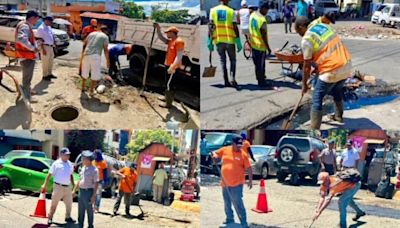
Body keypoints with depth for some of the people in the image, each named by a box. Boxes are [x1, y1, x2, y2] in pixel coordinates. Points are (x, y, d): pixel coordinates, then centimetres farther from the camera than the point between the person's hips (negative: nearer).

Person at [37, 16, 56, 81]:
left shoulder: (49, 27, 13)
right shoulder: (41, 28, -14)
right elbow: (40, 40, -17)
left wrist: (53, 45, 17)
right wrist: (43, 49, -21)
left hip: (50, 46, 9)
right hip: (45, 46, -9)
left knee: (51, 61, 15)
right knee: (45, 61, -3)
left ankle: (49, 74, 26)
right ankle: (45, 75, 5)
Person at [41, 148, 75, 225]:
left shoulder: (70, 164, 9)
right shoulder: (56, 163, -8)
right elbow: (49, 174, -7)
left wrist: (73, 185, 16)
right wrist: (45, 185, -10)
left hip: (67, 187, 6)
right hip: (58, 186, -6)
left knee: (69, 203, 14)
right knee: (54, 204, 1)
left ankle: (68, 217, 30)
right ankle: (50, 218, 8)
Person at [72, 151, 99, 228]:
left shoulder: (94, 170, -12)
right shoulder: (83, 168, 11)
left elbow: (96, 183, -14)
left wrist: (94, 195, -18)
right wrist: (74, 190, 21)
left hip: (88, 192, -8)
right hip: (81, 191, 8)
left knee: (89, 210, 2)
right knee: (80, 210, 13)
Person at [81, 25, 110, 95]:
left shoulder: (92, 34, 20)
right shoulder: (105, 37, 4)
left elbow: (84, 44, 19)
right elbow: (105, 49, -4)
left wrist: (83, 53, 31)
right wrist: (108, 61, -1)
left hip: (86, 55, 5)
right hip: (95, 56, -5)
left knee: (85, 73, 21)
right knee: (95, 74, 6)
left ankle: (83, 87, 33)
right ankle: (91, 91, 8)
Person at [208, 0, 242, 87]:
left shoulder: (213, 10, 4)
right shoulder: (231, 11, 0)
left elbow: (210, 26, -1)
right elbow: (235, 28, -4)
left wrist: (210, 41, 0)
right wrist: (238, 42, -1)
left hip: (218, 40, 1)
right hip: (230, 40, -1)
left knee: (222, 61, 13)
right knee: (232, 60, 13)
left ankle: (226, 81, 10)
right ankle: (232, 78, -4)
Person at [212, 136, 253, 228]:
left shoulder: (243, 154, -5)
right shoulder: (225, 150, 4)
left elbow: (249, 168, -3)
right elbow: (214, 153, 17)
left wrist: (250, 180, -7)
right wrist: (214, 155, -7)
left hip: (236, 184, -5)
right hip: (225, 183, 5)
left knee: (238, 204, -10)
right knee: (227, 203, 17)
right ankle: (230, 219, 33)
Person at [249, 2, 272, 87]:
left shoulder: (252, 15, 0)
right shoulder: (262, 20, -25)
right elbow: (264, 35, -22)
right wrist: (268, 47, -14)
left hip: (253, 43, 8)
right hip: (260, 45, -8)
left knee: (257, 63, 22)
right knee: (261, 64, 3)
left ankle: (259, 77, 37)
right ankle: (261, 82, 11)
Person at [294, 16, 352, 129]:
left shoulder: (306, 39, -10)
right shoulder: (322, 25, 12)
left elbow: (307, 66, -4)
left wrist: (304, 85, 8)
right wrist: (318, 66, 28)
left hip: (332, 71, -8)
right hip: (346, 65, 8)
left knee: (317, 100, 2)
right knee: (337, 90, 34)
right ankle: (338, 116, 53)